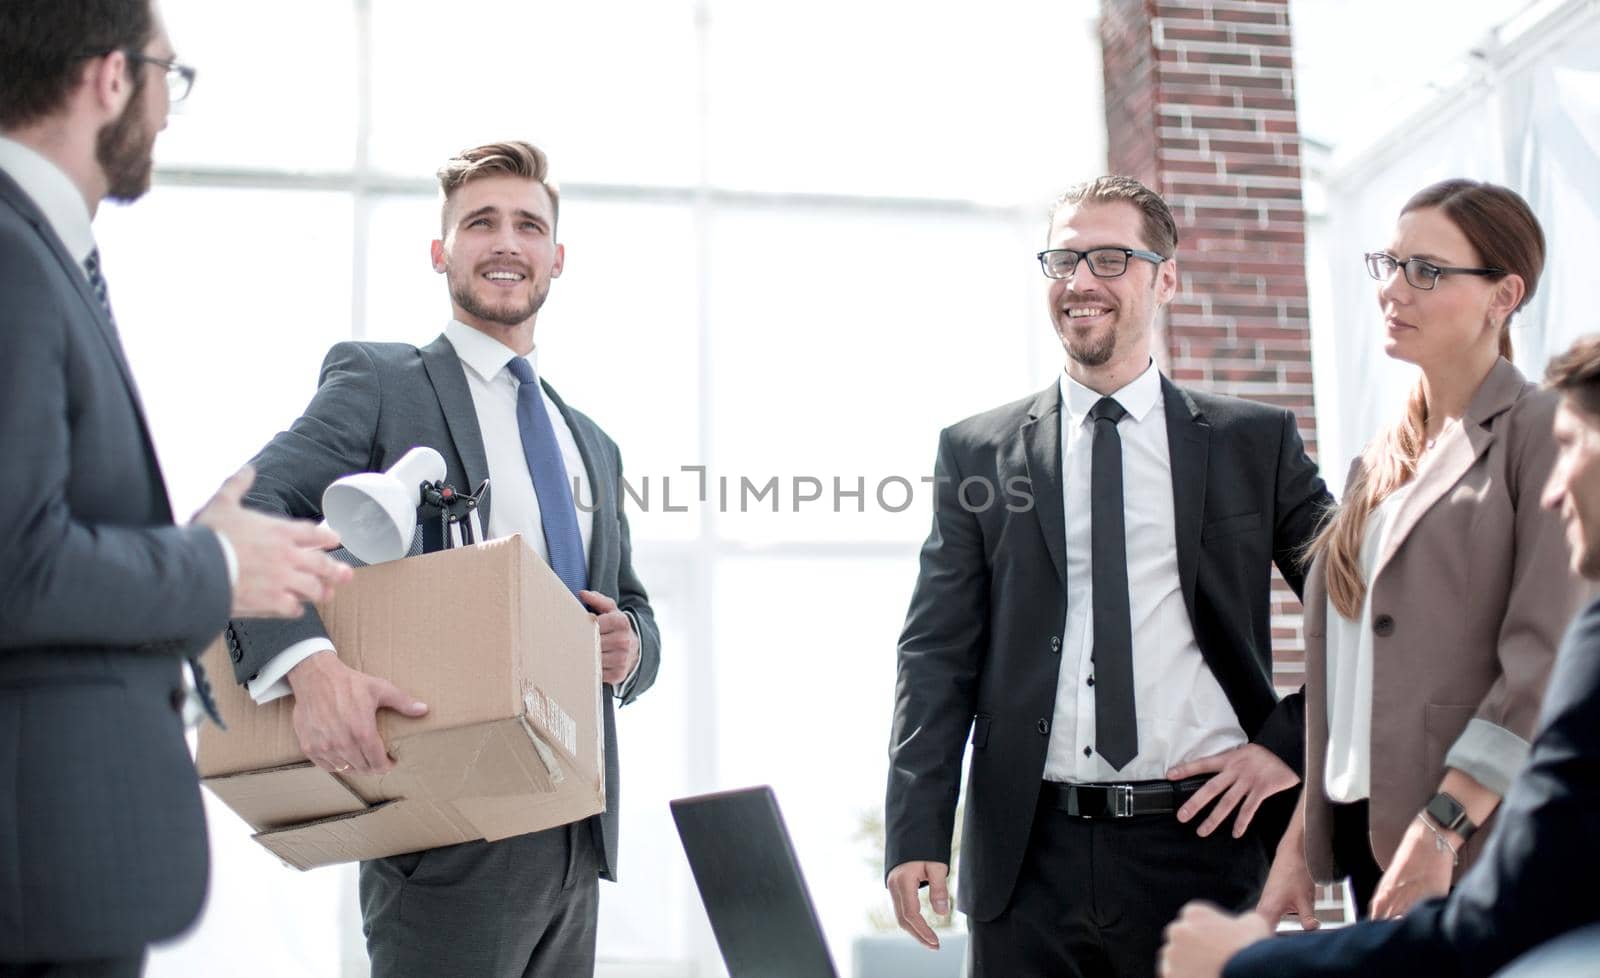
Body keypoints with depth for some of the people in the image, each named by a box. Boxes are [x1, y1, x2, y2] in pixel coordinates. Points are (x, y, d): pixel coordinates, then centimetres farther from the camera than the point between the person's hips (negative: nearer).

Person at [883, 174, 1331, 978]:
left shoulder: (1256, 442, 6)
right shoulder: (977, 452, 6)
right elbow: (937, 654, 2)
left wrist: (1287, 741, -2)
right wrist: (916, 832, -6)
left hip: (1199, 845, 0)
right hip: (1029, 854, 1)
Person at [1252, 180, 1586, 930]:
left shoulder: (1542, 434, -5)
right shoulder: (1377, 463, 15)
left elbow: (1550, 659, -14)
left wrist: (1443, 827, -20)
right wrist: (1300, 839, 9)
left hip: (1482, 843, -6)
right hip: (1364, 829, 6)